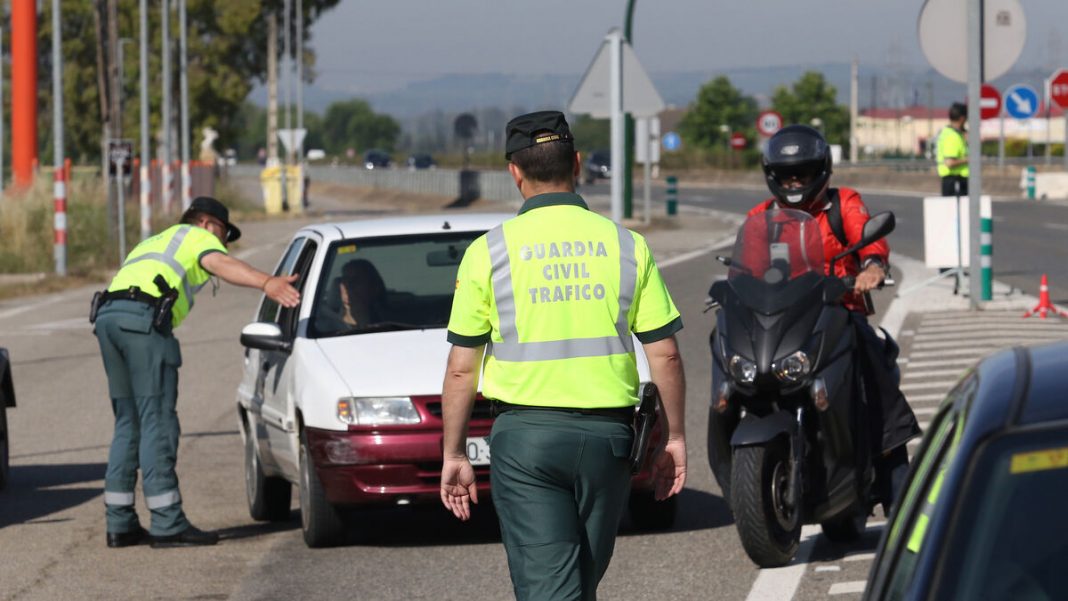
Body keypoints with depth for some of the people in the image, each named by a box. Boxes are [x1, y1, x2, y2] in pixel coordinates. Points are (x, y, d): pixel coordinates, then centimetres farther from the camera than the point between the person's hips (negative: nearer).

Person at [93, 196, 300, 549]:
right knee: (157, 422, -8)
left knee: (129, 423, 13)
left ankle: (120, 523, 12)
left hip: (107, 315, 8)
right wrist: (267, 283, -27)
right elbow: (222, 265, -9)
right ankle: (168, 525, -9)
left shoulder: (152, 243, 39)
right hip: (143, 317, -8)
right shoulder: (198, 237, 13)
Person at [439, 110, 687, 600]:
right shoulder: (626, 246, 2)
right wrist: (675, 438, 13)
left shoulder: (489, 252, -2)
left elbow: (461, 369, -1)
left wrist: (454, 454, 7)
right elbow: (665, 355, 2)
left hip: (525, 435, -2)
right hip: (606, 433, 3)